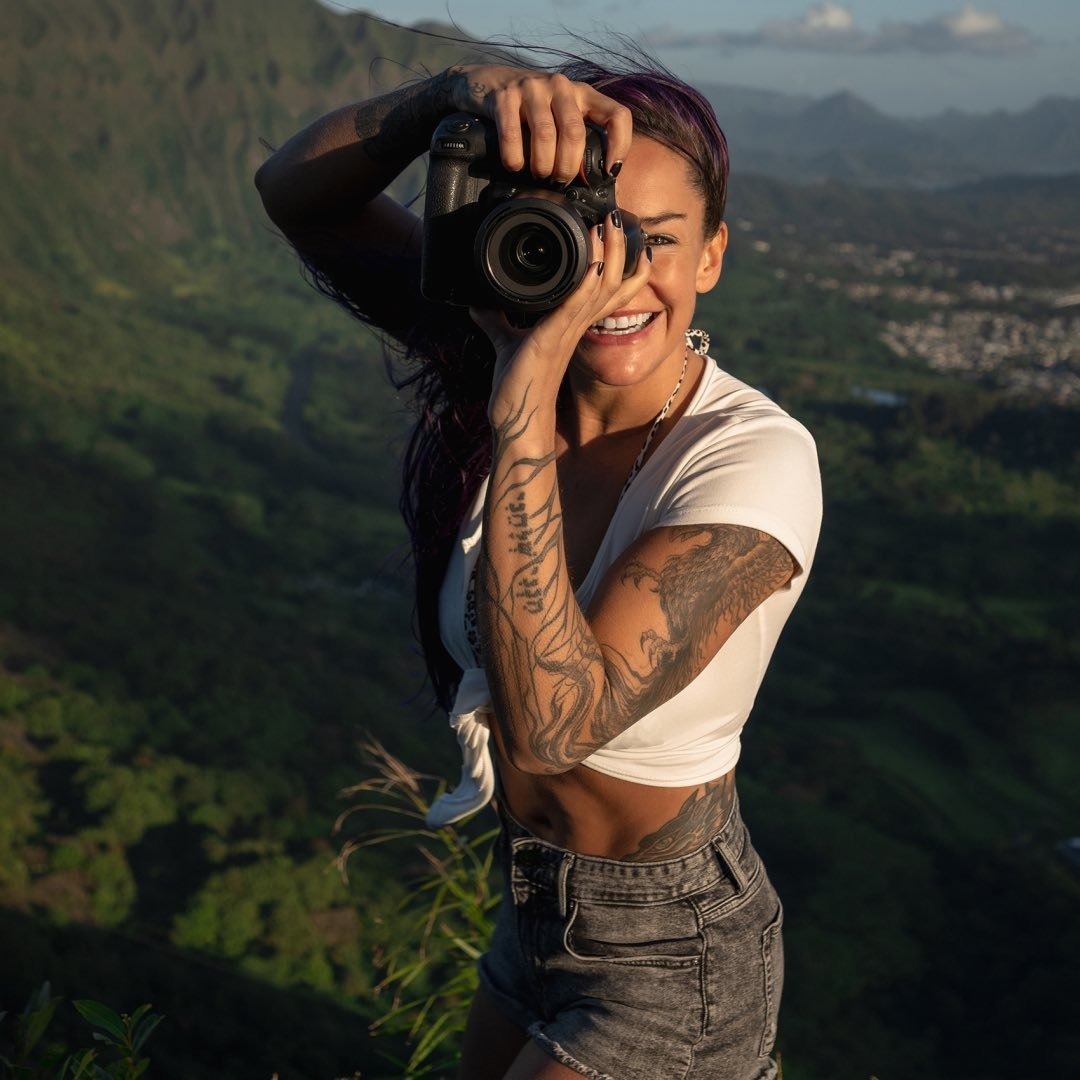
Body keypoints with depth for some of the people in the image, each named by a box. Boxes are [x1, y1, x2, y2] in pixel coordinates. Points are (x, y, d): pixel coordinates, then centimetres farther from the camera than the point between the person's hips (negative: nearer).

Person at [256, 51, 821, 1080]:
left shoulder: (757, 458, -26)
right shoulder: (514, 352, -8)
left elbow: (551, 721, -35)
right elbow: (296, 192, -11)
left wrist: (527, 391, -39)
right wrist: (461, 90, -30)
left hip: (669, 966, -6)